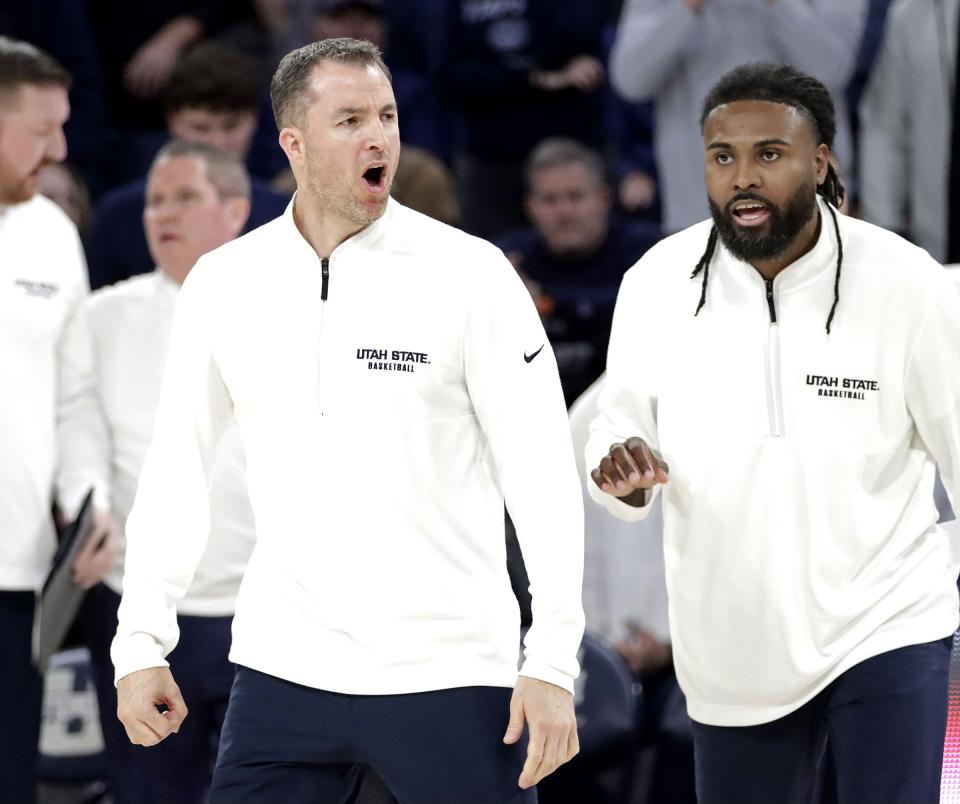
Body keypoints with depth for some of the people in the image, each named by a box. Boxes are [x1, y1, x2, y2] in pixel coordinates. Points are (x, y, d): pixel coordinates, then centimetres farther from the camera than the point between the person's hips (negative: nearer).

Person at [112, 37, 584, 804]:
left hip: (448, 674, -3)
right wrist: (141, 643, 6)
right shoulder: (224, 283, 4)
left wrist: (553, 661, -11)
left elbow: (542, 476, -5)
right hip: (283, 673, 3)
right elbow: (176, 474, 12)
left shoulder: (469, 274, -4)